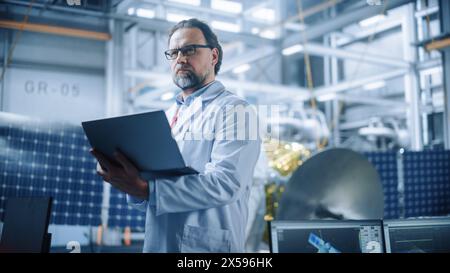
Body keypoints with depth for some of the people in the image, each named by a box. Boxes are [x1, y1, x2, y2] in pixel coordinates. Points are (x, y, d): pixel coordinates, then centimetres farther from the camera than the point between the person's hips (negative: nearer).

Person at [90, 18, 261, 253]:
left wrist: (146, 188, -28)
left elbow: (225, 183, -22)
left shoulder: (234, 110, -8)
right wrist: (130, 182, -11)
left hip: (207, 245, -6)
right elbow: (148, 184, 12)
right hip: (156, 243, 6)